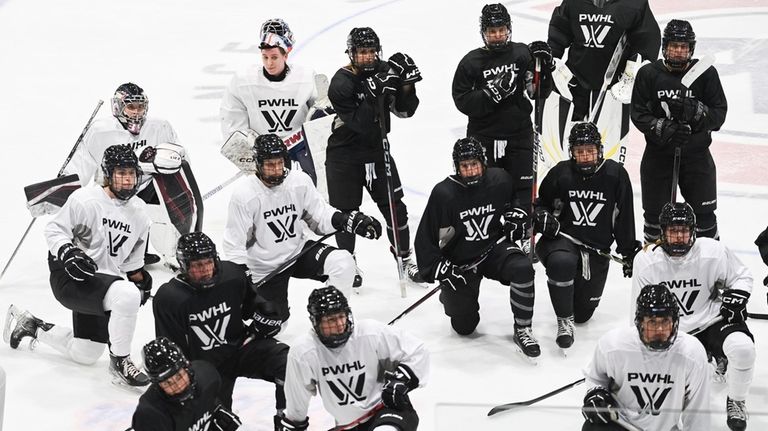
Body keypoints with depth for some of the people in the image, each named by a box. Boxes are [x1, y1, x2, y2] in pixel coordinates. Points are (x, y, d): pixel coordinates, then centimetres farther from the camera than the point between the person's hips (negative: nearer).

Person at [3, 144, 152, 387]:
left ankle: (32, 326, 34)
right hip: (70, 276, -8)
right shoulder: (85, 200, -13)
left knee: (84, 355, 12)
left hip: (106, 279, 8)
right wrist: (68, 253, -24)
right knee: (126, 295, -35)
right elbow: (54, 230, -8)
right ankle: (120, 362, -19)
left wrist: (140, 278, 12)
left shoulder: (139, 211, 8)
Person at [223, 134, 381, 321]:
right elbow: (234, 245, -15)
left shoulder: (300, 182, -10)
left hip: (299, 250, 3)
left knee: (343, 262, -22)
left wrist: (346, 220, -21)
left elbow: (319, 215, -2)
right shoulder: (243, 196, -19)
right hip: (265, 268, -3)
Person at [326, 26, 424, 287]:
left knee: (394, 206, 5)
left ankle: (405, 258, 19)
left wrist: (406, 85, -18)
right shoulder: (341, 84, -20)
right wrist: (376, 94, -36)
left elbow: (404, 111, -1)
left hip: (376, 149, 5)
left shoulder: (384, 71, -3)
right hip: (344, 155, -5)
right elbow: (360, 123, -27)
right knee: (346, 211, 4)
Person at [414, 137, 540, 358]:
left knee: (523, 269, -31)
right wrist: (441, 270, -16)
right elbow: (425, 238, -11)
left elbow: (518, 202, 17)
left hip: (495, 248, 2)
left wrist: (515, 217, -3)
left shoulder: (500, 180, -9)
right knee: (464, 327, 1)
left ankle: (523, 330, -16)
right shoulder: (443, 193, -18)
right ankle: (450, 297, 37)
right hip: (459, 263, -2)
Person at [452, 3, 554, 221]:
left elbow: (540, 93, 3)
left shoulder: (523, 54, -1)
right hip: (483, 137, -1)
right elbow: (462, 101, -8)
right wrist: (492, 92, -21)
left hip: (519, 135, 1)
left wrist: (545, 67, -13)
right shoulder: (471, 62, -4)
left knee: (522, 191, 2)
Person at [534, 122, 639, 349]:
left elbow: (624, 217, 3)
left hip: (597, 249, 2)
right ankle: (564, 321, -18)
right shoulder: (560, 173, -4)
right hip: (562, 238, -2)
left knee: (583, 313, 3)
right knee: (562, 262, -40)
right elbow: (541, 202, 10)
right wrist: (541, 216, -13)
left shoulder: (615, 174, -4)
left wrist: (629, 251, 5)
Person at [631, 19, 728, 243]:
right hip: (658, 155, 1)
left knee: (704, 215, 5)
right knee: (655, 213, 12)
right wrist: (663, 129, -22)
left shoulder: (706, 73, -5)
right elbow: (638, 114, -5)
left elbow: (719, 113, -7)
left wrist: (695, 111, -27)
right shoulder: (648, 74, -4)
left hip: (696, 155, -1)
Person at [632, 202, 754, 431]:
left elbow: (742, 276, 6)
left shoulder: (714, 252, -12)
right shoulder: (646, 260, -10)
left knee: (743, 347, -34)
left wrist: (735, 298, -14)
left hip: (711, 321, -2)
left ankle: (736, 402, -3)